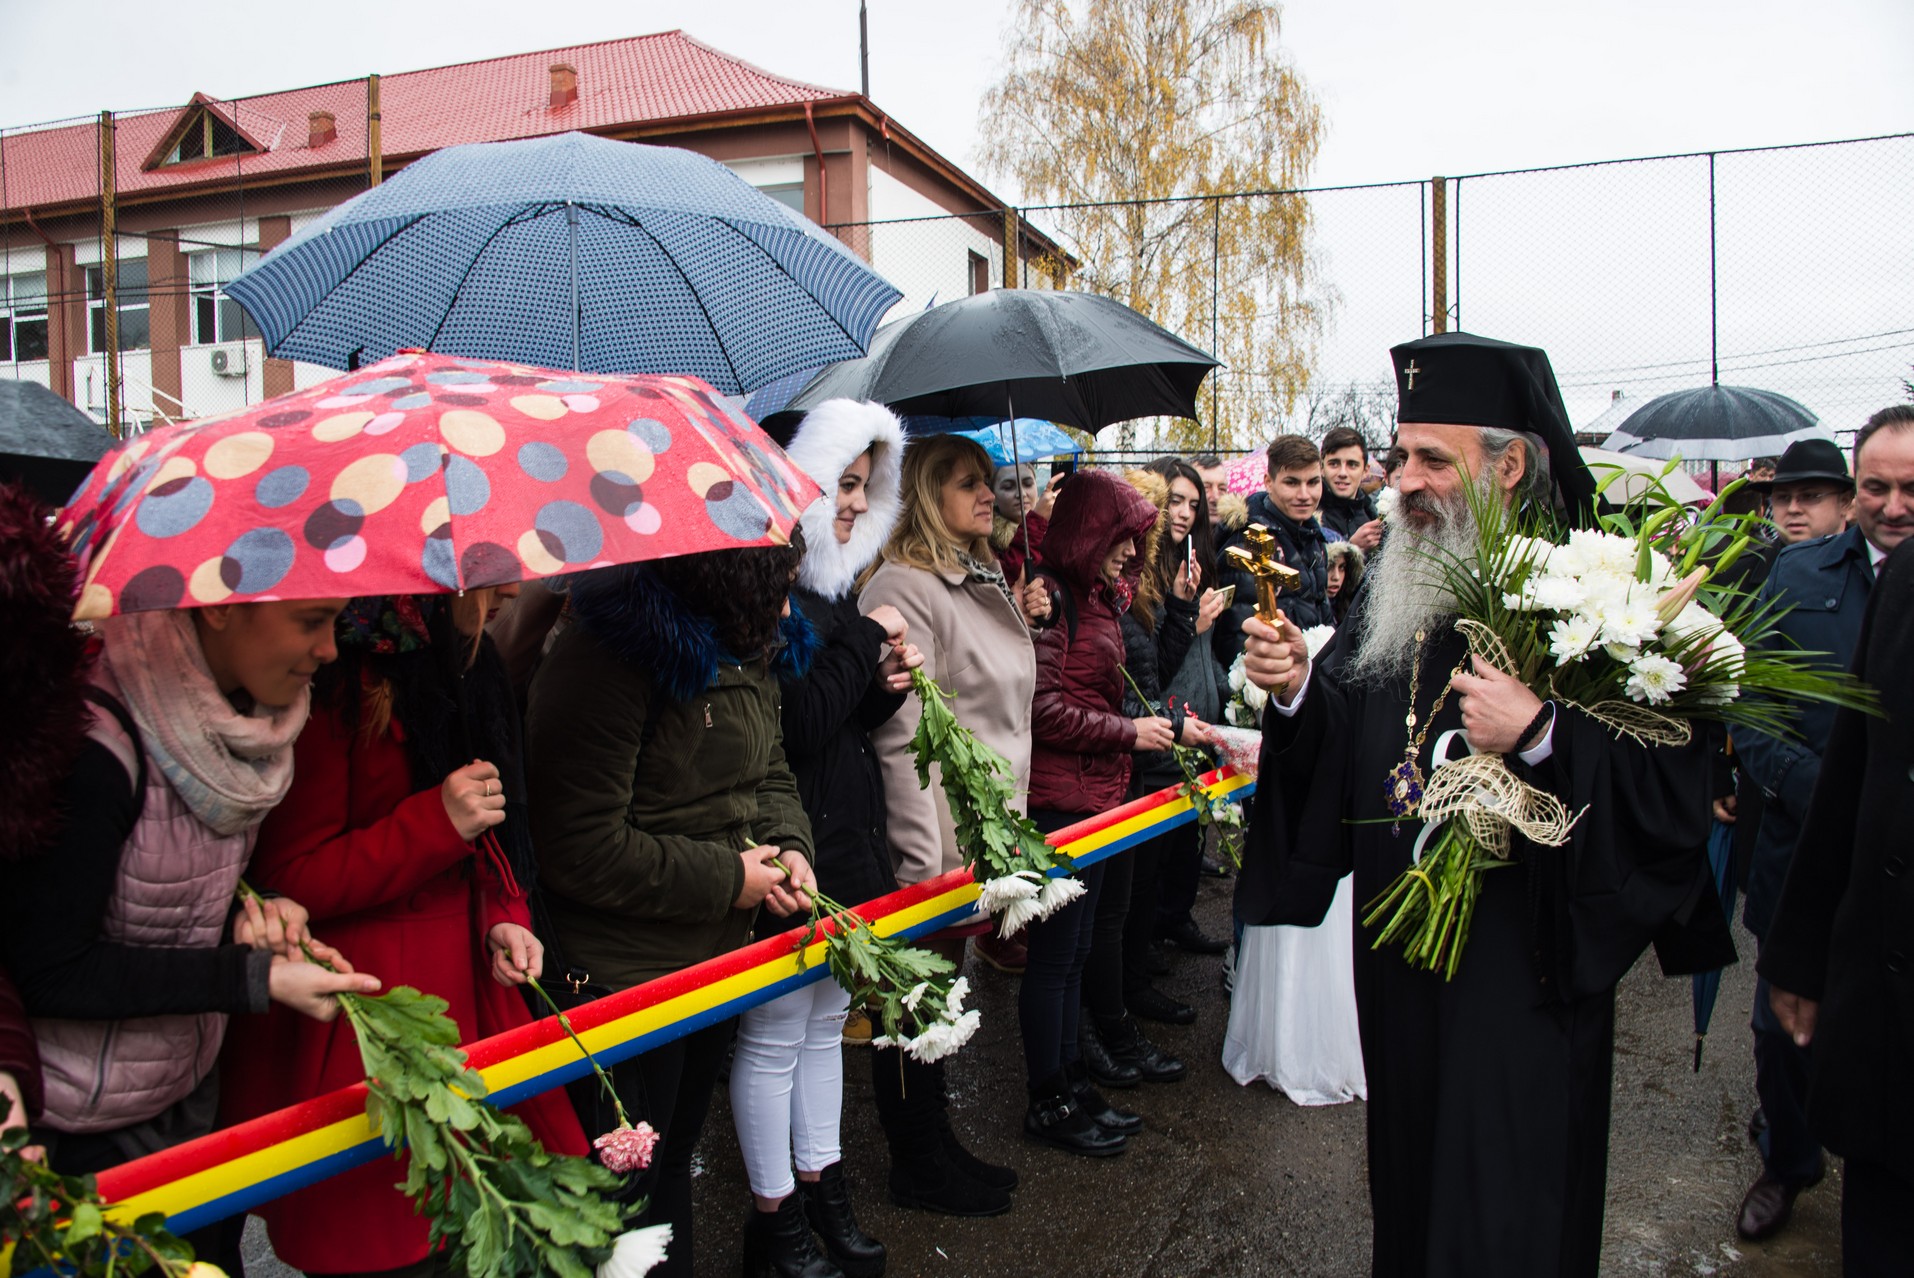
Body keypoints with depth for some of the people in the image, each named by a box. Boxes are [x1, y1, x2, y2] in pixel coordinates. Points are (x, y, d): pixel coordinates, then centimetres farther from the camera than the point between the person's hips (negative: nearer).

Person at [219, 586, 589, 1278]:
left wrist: (505, 918, 5)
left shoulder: (469, 671, 11)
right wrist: (437, 823, -19)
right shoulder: (336, 686, -15)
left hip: (466, 982, 7)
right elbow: (285, 882, -14)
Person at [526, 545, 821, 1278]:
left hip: (719, 957, 8)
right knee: (625, 1190, 9)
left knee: (675, 1155, 26)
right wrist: (726, 879, -18)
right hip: (620, 978, -8)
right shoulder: (605, 661, -23)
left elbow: (770, 776, 16)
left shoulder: (748, 657, 5)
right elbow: (581, 848, -25)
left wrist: (790, 847, -6)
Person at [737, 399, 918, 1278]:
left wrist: (883, 687, -2)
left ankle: (820, 1189, 34)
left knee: (826, 1019, 19)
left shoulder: (834, 583, 12)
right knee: (776, 1033, 6)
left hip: (846, 840, 9)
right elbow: (796, 723, -23)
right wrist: (866, 645, -15)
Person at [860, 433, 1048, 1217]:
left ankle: (936, 1149, 35)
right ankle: (918, 1167, 25)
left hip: (988, 829, 9)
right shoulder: (902, 588, -17)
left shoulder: (984, 581, 13)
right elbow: (902, 739, -23)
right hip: (936, 845, -9)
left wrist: (1023, 624, 13)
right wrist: (923, 863, -24)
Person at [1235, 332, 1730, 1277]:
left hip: (1522, 974, -6)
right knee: (1410, 1180, 21)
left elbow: (1672, 793, -20)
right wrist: (1297, 690, -10)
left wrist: (1541, 736, -33)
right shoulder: (1398, 588, 6)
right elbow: (1344, 737, 9)